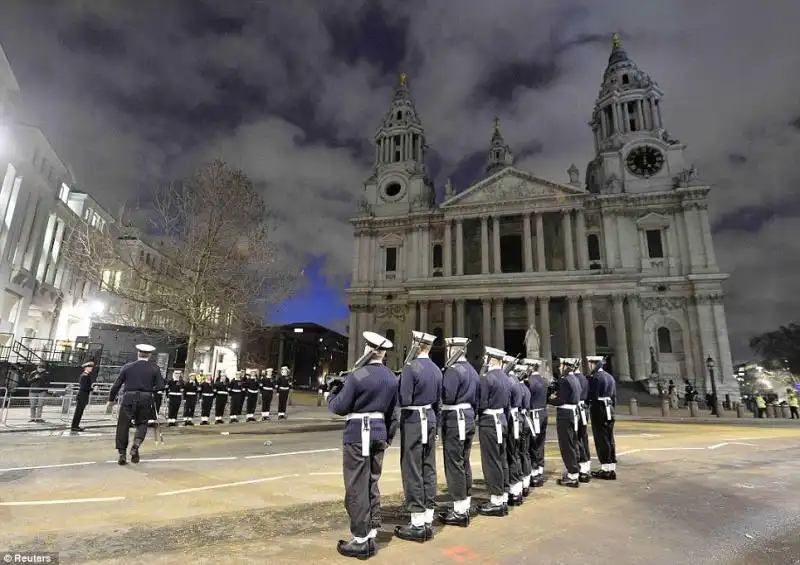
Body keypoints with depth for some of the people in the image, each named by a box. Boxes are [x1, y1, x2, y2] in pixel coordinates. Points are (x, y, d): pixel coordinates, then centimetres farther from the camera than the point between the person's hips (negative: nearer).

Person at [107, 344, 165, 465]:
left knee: (123, 426, 11)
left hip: (128, 400, 0)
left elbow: (117, 385, 5)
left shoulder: (128, 367, 3)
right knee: (142, 424, 17)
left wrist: (111, 399, 16)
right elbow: (161, 386, -5)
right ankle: (136, 444, -7)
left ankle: (122, 454, 11)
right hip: (145, 400, 0)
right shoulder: (154, 369, 0)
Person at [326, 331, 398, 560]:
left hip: (358, 434, -7)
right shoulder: (392, 378, 4)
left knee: (356, 488, 3)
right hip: (379, 433, 7)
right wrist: (388, 437, 23)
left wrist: (331, 395, 10)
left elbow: (340, 408, -10)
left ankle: (360, 541, 11)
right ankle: (371, 536, 25)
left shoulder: (357, 375, -16)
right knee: (372, 485, 16)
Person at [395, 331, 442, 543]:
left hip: (413, 421, -7)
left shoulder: (410, 367, -15)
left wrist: (396, 390, 0)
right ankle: (428, 521, 20)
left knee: (413, 471, 0)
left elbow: (404, 400, -19)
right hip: (430, 420, 8)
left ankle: (417, 525, 7)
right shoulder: (436, 369, 9)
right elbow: (438, 401, 14)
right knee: (428, 470, 12)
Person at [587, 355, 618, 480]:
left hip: (599, 411, -9)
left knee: (602, 441, -2)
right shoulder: (610, 376, 13)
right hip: (609, 411, 9)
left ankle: (606, 470, 4)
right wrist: (611, 409, 21)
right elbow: (614, 396, 16)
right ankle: (611, 469, 17)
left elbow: (592, 396, -18)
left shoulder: (595, 377, -15)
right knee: (610, 440, 11)